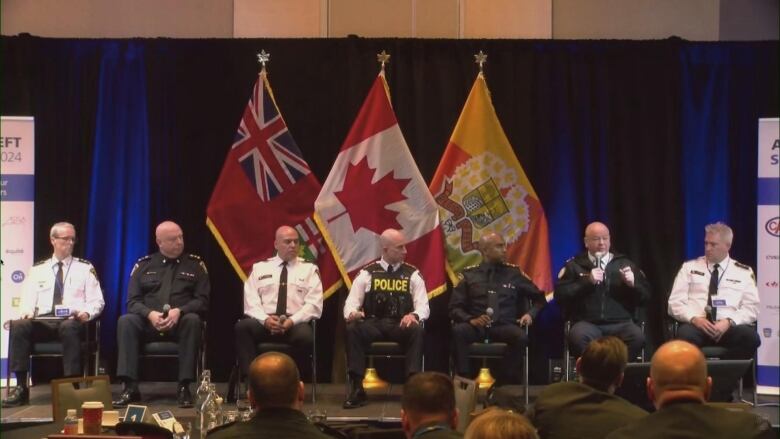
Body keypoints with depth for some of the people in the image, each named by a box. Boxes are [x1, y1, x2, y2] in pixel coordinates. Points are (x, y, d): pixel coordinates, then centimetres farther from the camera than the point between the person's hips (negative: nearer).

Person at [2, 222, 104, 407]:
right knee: (18, 326, -30)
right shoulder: (38, 269, 20)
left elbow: (97, 302, 7)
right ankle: (21, 387, -30)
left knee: (69, 328, -40)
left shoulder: (85, 268, 14)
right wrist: (27, 312, -11)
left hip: (72, 321, -2)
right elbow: (28, 300, 12)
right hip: (42, 322, 2)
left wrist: (86, 313, -15)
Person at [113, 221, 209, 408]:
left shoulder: (195, 264, 8)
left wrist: (179, 311, -20)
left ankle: (184, 387, -31)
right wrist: (150, 314, -19)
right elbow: (132, 301, 3)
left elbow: (203, 301, -1)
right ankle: (130, 387, -29)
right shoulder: (144, 265, 11)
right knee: (126, 321, -29)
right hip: (149, 322, 1)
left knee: (193, 320, -35)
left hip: (181, 323, -1)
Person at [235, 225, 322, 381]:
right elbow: (251, 302, 6)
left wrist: (292, 321, -14)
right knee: (242, 326, -30)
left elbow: (314, 304, 3)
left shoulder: (309, 269, 13)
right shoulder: (260, 268, 16)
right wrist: (265, 319, -14)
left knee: (305, 335, -36)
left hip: (296, 323, -1)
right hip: (264, 322, 1)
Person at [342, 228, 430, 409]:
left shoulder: (412, 274, 9)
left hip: (402, 326, 0)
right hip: (373, 324, 0)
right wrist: (352, 313, -22)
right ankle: (357, 389, -26)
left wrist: (414, 315, -22)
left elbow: (423, 307, 3)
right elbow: (351, 303, 4)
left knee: (417, 330, -33)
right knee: (352, 329, -30)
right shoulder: (367, 273, 8)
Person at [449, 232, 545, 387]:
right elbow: (455, 308, 6)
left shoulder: (514, 273, 14)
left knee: (521, 337, -34)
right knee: (458, 330, -35)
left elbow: (539, 298, 23)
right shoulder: (469, 275, 11)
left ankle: (504, 383, -22)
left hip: (504, 326, 1)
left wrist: (530, 314, 3)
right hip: (477, 326, -1)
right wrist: (471, 319, -13)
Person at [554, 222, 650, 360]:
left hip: (620, 323, 2)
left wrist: (633, 284, -5)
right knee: (578, 336, -35)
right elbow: (560, 295, -1)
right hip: (587, 323, -2)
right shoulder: (574, 265, 11)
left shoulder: (625, 263, 18)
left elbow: (645, 295, 15)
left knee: (637, 336, -30)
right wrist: (587, 281, -10)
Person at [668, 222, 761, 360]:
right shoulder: (689, 267, 15)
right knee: (685, 335, -38)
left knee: (750, 336, -33)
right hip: (696, 325, -1)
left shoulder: (744, 272, 15)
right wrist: (695, 318, -13)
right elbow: (675, 302, 7)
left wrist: (729, 322, -13)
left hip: (730, 327, 1)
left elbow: (751, 307, 7)